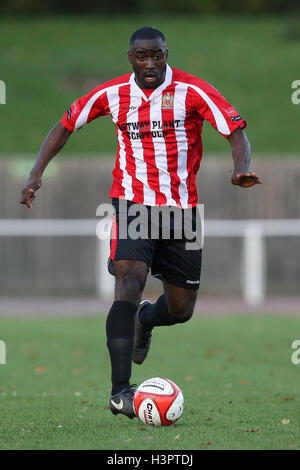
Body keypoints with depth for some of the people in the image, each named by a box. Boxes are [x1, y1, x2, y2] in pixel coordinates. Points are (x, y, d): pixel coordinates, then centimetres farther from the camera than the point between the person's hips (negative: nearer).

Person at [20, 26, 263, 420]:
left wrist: (240, 170, -33)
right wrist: (36, 173, 0)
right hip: (132, 203, -1)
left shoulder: (192, 91, -8)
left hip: (182, 208, 1)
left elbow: (237, 133, -12)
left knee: (181, 310, 7)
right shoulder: (111, 94, 0)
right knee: (129, 283, -22)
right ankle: (120, 390, -22)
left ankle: (145, 320, 45)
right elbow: (65, 126, 12)